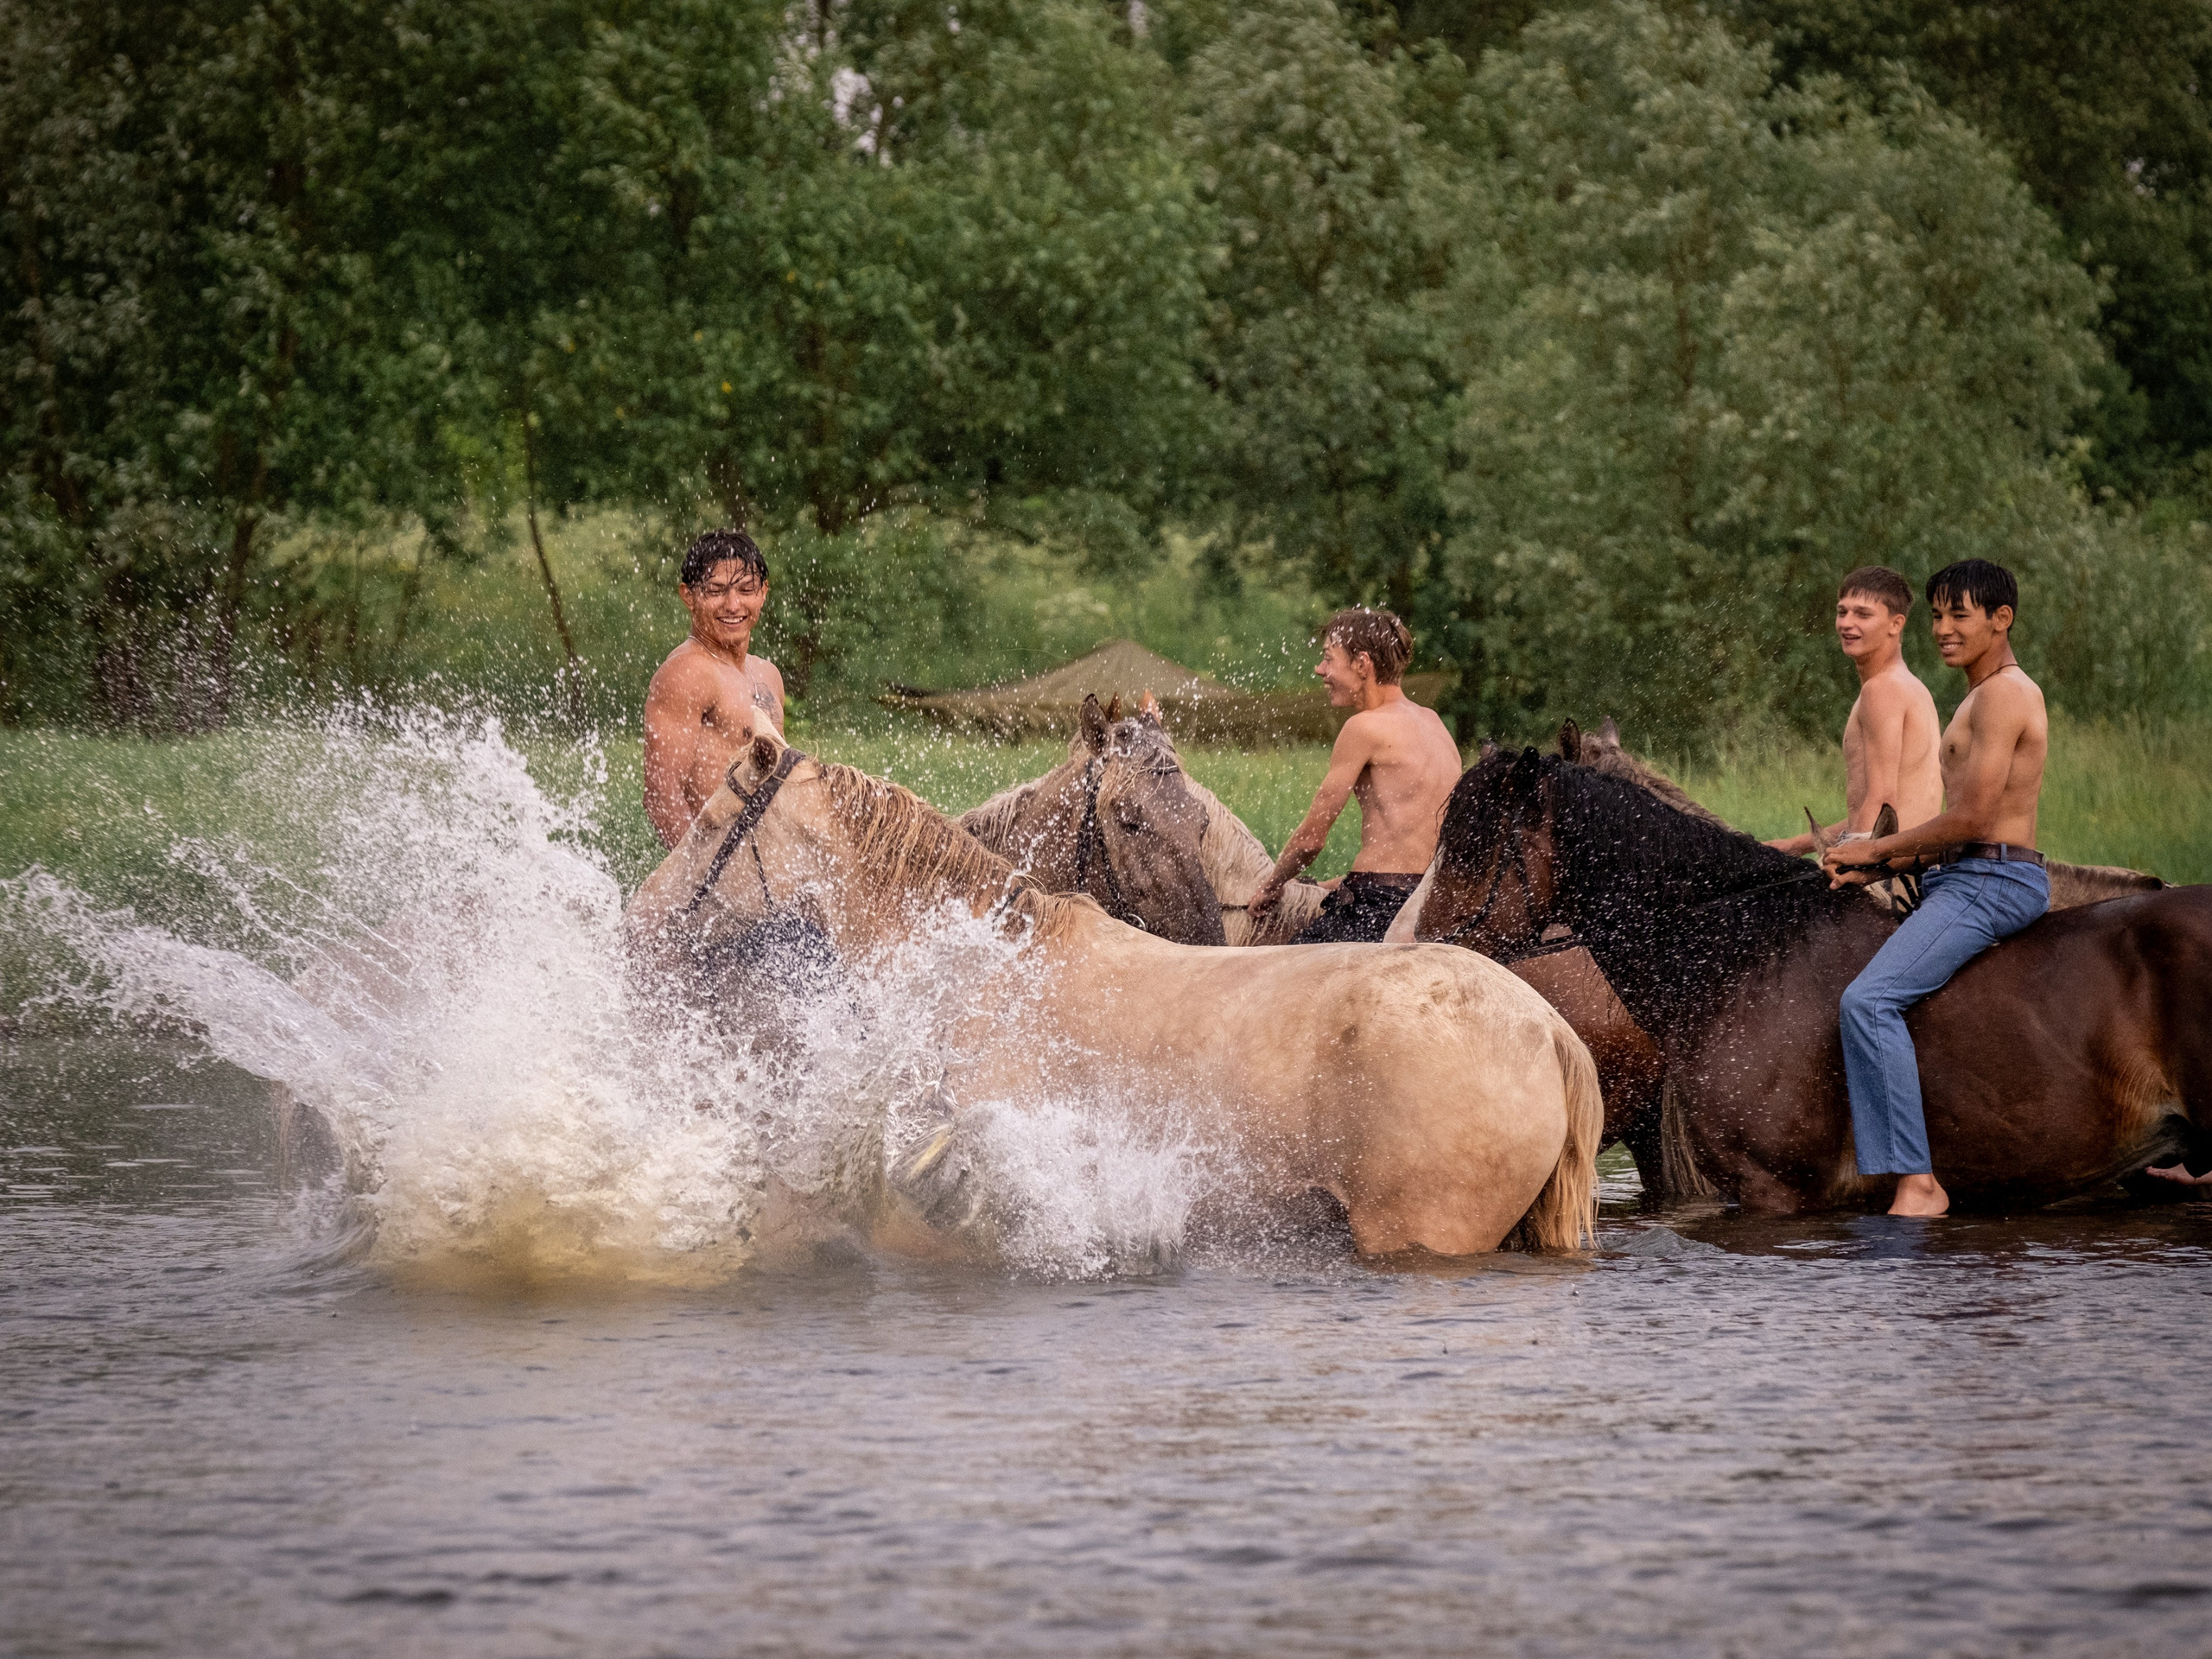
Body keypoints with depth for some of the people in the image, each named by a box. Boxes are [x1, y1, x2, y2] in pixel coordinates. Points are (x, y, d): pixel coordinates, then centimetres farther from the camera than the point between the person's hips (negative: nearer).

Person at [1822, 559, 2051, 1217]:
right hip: (1959, 881, 11)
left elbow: (1973, 818, -19)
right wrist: (1882, 866, 9)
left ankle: (1916, 1181, -29)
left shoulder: (2004, 695, -12)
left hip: (1993, 883, -11)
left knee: (1868, 1000, -26)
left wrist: (1876, 849, -9)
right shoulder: (1984, 697, 21)